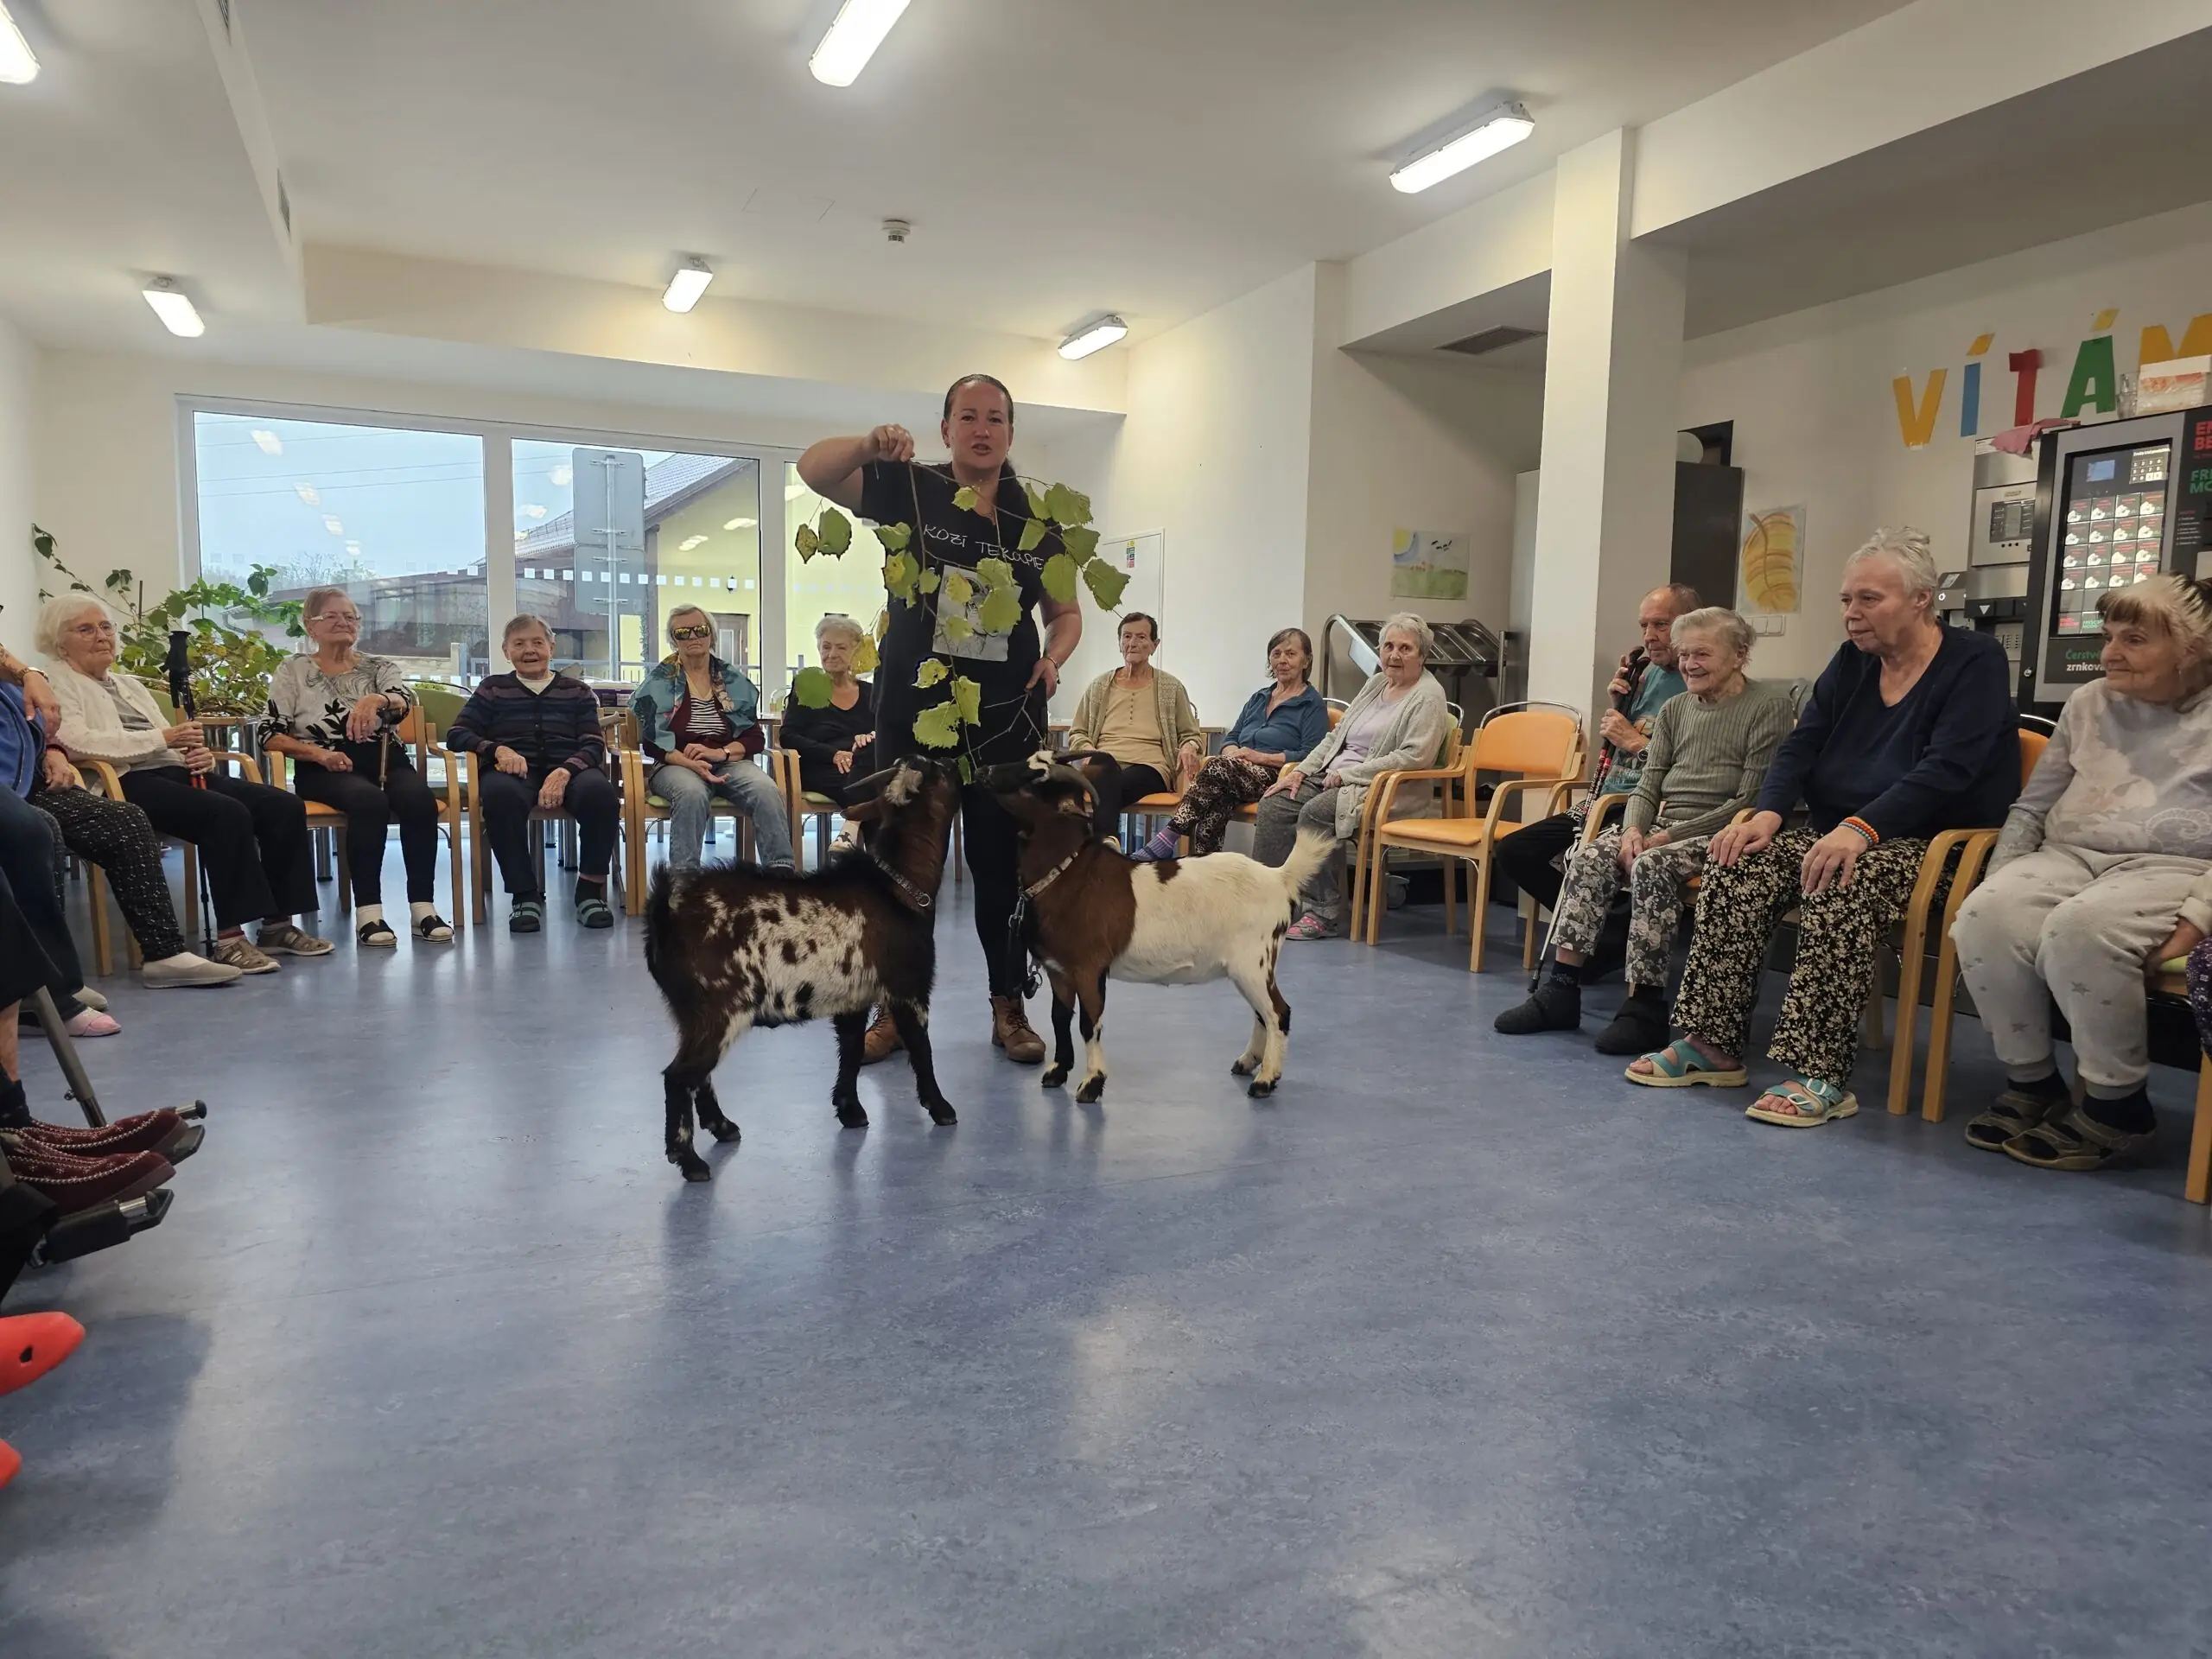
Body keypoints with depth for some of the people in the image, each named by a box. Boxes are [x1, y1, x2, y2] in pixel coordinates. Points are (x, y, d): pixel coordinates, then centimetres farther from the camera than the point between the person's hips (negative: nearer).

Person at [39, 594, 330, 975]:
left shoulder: (129, 684, 30)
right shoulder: (56, 684, 6)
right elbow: (75, 742, -14)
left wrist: (200, 754, -2)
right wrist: (161, 738, -17)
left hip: (175, 772, 8)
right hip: (128, 782, -8)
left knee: (285, 806, -12)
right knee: (229, 814, -33)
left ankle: (277, 923, -10)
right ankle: (230, 936, -29)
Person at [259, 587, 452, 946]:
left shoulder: (380, 667, 16)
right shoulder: (293, 671, 12)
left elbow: (404, 701, -8)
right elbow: (270, 735, 4)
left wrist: (377, 700, -32)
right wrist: (319, 753, -14)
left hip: (385, 759, 2)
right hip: (325, 769, -2)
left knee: (420, 798, -32)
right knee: (370, 800, -36)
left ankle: (423, 907, -30)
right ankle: (367, 912, -36)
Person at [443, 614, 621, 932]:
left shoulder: (576, 690, 19)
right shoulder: (492, 688, 20)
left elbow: (594, 744, 6)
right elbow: (456, 734, 12)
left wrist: (565, 772, -16)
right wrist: (497, 749, -10)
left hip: (568, 771, 0)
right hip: (513, 772, 0)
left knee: (600, 791, -36)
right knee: (499, 793, -39)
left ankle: (590, 888, -19)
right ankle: (524, 894, -25)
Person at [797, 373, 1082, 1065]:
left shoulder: (1035, 517, 4)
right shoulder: (909, 489, 1)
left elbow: (1066, 611, 13)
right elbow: (813, 470, -9)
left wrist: (1054, 658, -7)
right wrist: (869, 443, -27)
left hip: (1007, 718, 1)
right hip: (913, 711, -1)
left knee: (1004, 864, 6)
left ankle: (1009, 1008, 18)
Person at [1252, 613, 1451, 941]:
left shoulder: (1428, 698, -5)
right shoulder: (1375, 683, 21)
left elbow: (1413, 757, -17)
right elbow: (1337, 735, 21)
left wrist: (1348, 774, -17)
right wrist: (1300, 771, 7)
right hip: (1333, 775, 8)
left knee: (1315, 811, -31)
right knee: (1274, 804, -12)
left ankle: (1324, 914, -23)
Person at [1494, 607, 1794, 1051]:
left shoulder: (1769, 704, -3)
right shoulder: (1675, 709, 16)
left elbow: (1752, 799, -11)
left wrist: (1672, 834, -16)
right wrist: (1634, 828, -9)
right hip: (1660, 827, 6)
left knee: (1653, 866, -34)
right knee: (1589, 858, -21)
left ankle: (1645, 1009, -26)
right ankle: (1560, 989, -21)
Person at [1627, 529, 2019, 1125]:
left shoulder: (1975, 662, -5)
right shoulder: (1852, 662, 14)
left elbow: (1946, 768, -18)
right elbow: (1801, 745, 6)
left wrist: (1862, 828, -33)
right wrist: (1768, 813, -15)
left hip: (1930, 844, -6)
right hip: (1837, 833, 6)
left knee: (1841, 885, -37)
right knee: (1736, 863, -21)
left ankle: (1820, 1075, -35)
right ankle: (1712, 1045, -19)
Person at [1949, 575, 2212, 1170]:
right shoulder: (2088, 703, 17)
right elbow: (2031, 807, 19)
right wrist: (1999, 879, 4)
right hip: (2070, 856, 5)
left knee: (2079, 928, -37)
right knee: (1985, 915, -28)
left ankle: (2116, 1101, -17)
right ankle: (2031, 1081, -10)